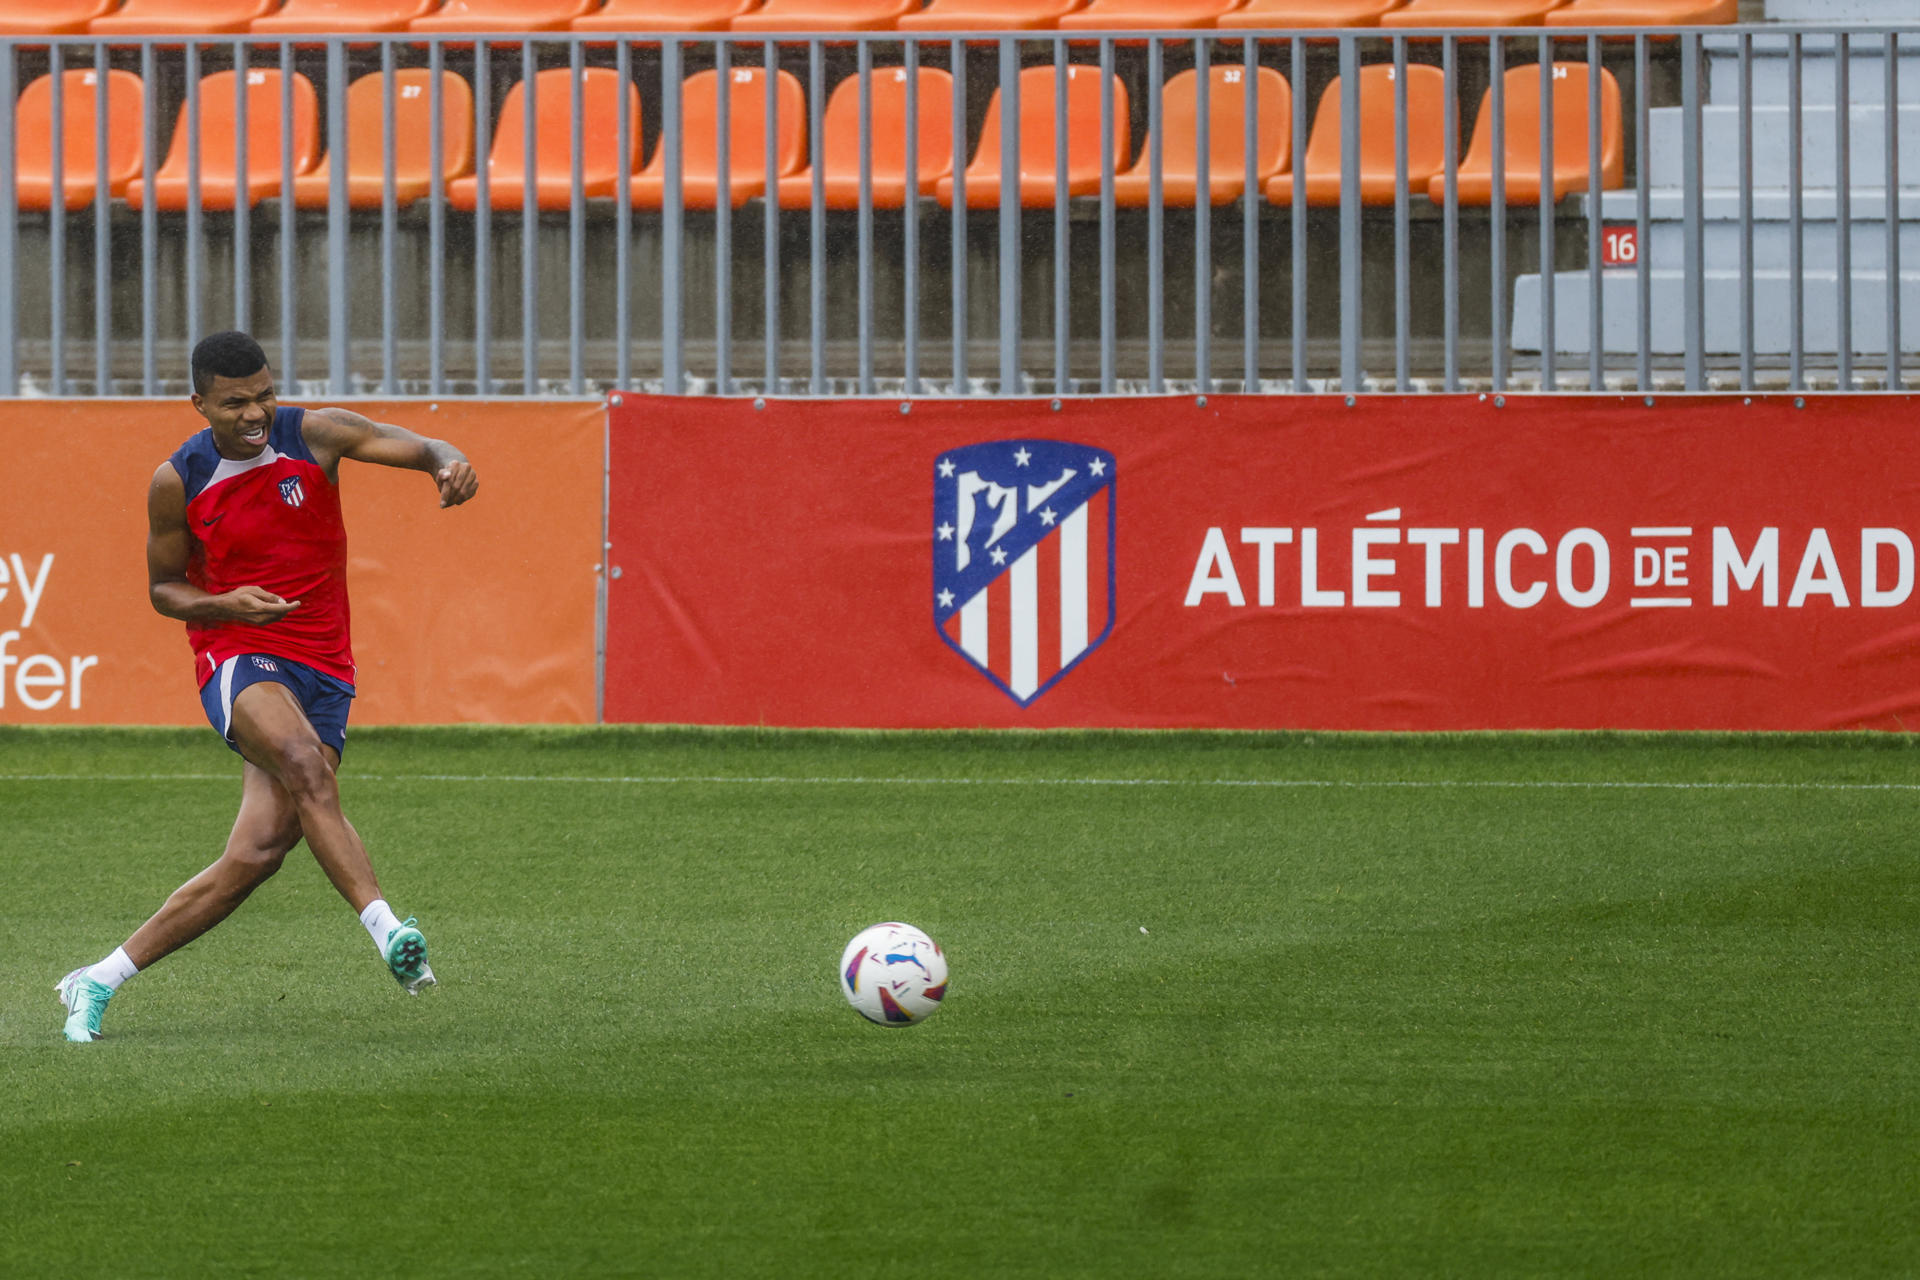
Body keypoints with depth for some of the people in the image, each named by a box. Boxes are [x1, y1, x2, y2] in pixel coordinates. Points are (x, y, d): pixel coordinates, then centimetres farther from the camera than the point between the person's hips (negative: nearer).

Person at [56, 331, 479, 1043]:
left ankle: (98, 982, 2)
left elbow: (408, 446, -15)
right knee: (304, 762, -36)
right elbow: (163, 587, 10)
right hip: (237, 657, -2)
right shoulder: (178, 482, -2)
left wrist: (446, 463, -40)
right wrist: (224, 604, -12)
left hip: (322, 669, 2)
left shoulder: (312, 436, -2)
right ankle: (385, 930, -41)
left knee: (258, 852, -9)